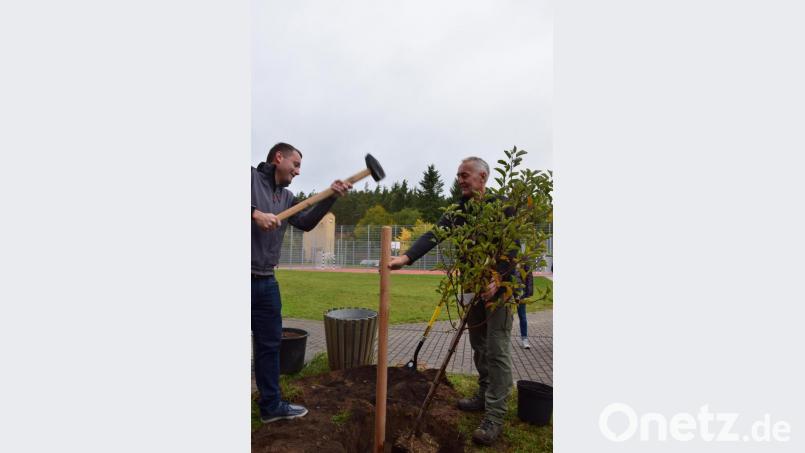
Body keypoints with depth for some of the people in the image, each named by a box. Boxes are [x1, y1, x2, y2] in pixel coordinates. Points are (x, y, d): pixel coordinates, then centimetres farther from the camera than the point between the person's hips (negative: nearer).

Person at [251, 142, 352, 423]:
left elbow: (306, 222, 9)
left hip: (266, 281, 8)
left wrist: (331, 196, 0)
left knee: (270, 343, 15)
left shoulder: (286, 197, 15)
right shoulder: (252, 178, -6)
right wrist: (255, 213, -25)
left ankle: (271, 405, 29)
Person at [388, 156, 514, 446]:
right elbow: (434, 235, -7)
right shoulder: (460, 210, 6)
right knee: (478, 345, 15)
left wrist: (497, 280, -27)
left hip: (501, 285, -6)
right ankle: (484, 397, 31)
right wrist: (406, 257, -23)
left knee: (496, 350, -6)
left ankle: (495, 417, 1)